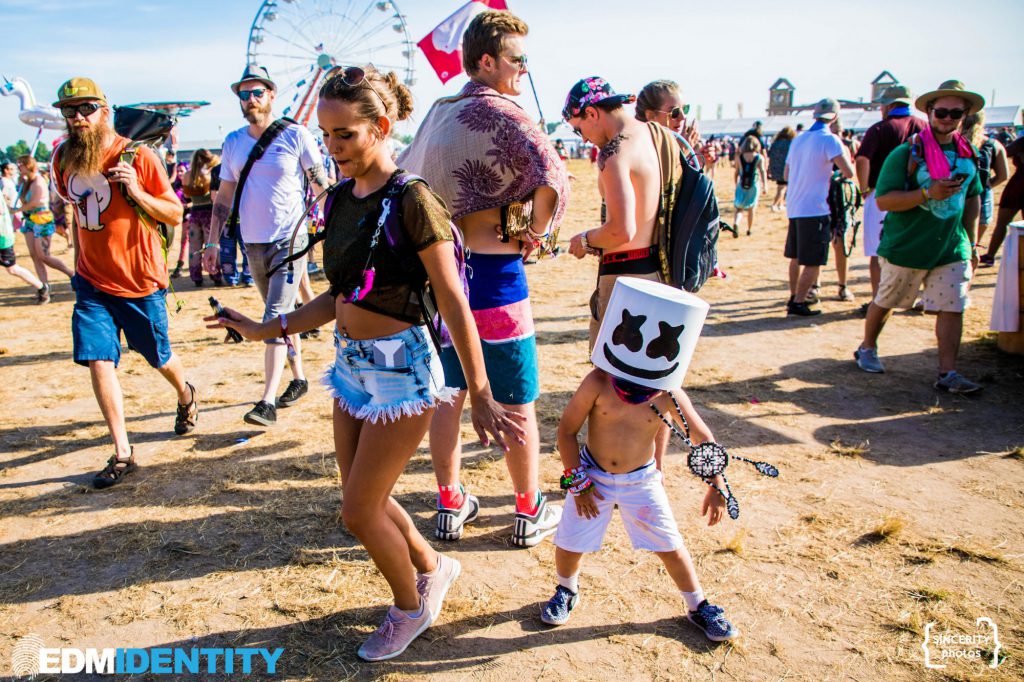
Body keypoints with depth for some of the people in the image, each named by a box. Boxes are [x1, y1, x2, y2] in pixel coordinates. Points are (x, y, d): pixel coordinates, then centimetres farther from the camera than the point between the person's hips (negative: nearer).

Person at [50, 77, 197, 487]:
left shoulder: (136, 156, -13)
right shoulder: (63, 159, 2)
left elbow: (175, 215, -11)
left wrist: (137, 192, -27)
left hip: (140, 280, -4)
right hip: (92, 282, 4)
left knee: (157, 357, 12)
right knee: (98, 362, -5)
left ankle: (185, 396, 46)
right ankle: (122, 453, 5)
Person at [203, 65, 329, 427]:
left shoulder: (295, 136, -4)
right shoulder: (233, 142, 9)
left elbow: (322, 185, -1)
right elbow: (223, 197, 12)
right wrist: (213, 242, 6)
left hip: (290, 240, -5)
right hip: (253, 243, 5)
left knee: (276, 318, -13)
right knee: (281, 315, 16)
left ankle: (268, 402, -14)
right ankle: (298, 378, 31)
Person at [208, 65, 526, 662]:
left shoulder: (411, 200, -17)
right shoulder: (342, 198, 6)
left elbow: (454, 304, -17)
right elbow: (340, 297, 13)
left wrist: (481, 396, -16)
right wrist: (268, 329, 12)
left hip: (402, 370, -8)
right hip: (353, 365, 8)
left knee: (360, 511, 3)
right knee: (365, 501, 18)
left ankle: (411, 608, 30)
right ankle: (432, 568, 44)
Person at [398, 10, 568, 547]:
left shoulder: (437, 113, 12)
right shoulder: (501, 113, -12)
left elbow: (405, 175, 24)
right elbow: (553, 180, -28)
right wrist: (540, 231, -11)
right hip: (492, 276, -7)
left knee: (448, 395, 15)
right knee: (517, 403, 6)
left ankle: (450, 506, 28)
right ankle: (529, 513, 21)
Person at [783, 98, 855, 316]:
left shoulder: (798, 140, 12)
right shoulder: (829, 139, -10)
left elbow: (787, 175, 20)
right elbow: (849, 172, -18)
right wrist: (846, 153, 4)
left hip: (794, 207, 8)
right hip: (815, 209, -8)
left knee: (796, 257, 17)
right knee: (813, 262, -2)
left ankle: (794, 297, 25)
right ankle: (798, 303, -3)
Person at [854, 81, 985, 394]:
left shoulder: (968, 154, 7)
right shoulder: (906, 153, -11)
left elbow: (973, 199, 18)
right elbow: (883, 200, -17)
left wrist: (972, 243, 16)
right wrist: (929, 194, -27)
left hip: (952, 249, 4)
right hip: (906, 247, -4)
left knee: (952, 308, -3)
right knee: (885, 302, 12)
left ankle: (947, 373, 3)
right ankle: (867, 349, 33)